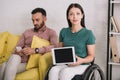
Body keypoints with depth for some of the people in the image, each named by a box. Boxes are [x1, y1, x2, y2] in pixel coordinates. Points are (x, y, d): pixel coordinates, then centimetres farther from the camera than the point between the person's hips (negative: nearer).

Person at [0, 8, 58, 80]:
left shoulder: (51, 32, 10)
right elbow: (18, 47, 18)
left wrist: (35, 50, -21)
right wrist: (18, 51, -9)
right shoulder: (27, 32, 24)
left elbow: (55, 46, -10)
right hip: (21, 60, 3)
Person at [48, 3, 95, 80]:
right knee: (53, 70, -32)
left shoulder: (88, 33, -3)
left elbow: (91, 56, 0)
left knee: (65, 72, -36)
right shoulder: (63, 32, 10)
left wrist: (82, 60, -21)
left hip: (82, 66, -3)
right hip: (65, 64, 3)